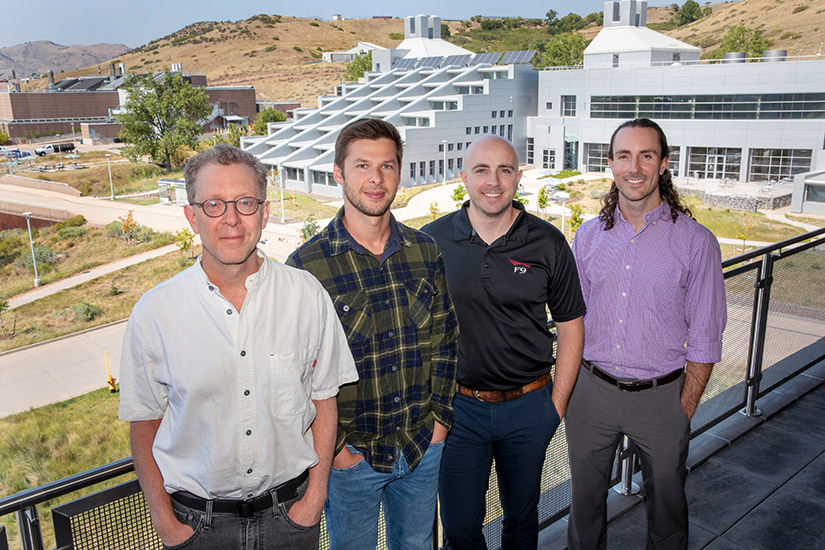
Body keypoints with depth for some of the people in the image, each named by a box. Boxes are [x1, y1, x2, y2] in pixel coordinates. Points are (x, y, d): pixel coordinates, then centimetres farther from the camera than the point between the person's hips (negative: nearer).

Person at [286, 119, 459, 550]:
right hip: (350, 456, -3)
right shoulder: (307, 265, -14)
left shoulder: (426, 251, -1)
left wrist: (440, 415, 1)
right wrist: (331, 447, -10)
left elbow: (446, 340, 6)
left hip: (424, 447, 4)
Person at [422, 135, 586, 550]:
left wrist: (556, 405, 0)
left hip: (529, 406, 1)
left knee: (522, 515, 21)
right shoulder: (431, 240, -6)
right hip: (457, 405, 0)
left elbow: (571, 328, 2)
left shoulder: (549, 244, -6)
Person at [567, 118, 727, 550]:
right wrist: (566, 391, 5)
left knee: (666, 499, 17)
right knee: (585, 497, 18)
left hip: (660, 396, -2)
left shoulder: (695, 241, -9)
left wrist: (685, 411, -6)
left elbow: (704, 339, -5)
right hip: (591, 390, 3)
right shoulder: (588, 236, 1)